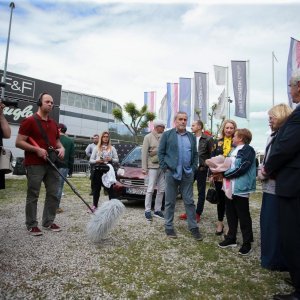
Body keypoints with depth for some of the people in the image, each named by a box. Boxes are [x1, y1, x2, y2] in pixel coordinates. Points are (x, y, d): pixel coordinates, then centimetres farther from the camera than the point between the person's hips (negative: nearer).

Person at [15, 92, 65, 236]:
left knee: (53, 194, 8)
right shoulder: (29, 121, -5)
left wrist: (61, 148, 3)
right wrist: (37, 149, -19)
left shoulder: (54, 124, 16)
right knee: (33, 196, 2)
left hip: (52, 164, 7)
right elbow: (19, 142, -8)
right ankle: (31, 225, 13)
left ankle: (48, 222, 20)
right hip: (35, 164, -6)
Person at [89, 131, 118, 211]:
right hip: (98, 170, 1)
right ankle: (94, 205, 12)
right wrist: (97, 161, -11)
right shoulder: (96, 148, 11)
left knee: (110, 188, -4)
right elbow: (91, 160, 8)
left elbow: (117, 160, 9)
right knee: (96, 188, 4)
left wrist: (111, 159, -11)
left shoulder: (112, 148, 9)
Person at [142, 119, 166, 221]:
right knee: (150, 190, -1)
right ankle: (147, 211, 9)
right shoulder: (148, 137, -2)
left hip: (163, 166, 5)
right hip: (152, 166, -5)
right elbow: (144, 153, -4)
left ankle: (157, 210, 18)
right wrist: (144, 168, -8)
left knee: (161, 190, 8)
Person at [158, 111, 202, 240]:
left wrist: (193, 168, 2)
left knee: (189, 201, 9)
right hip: (171, 172, -3)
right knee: (170, 202, 7)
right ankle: (169, 227, 19)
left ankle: (193, 227, 19)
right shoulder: (167, 134, 0)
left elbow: (195, 154, 13)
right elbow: (161, 152, -1)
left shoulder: (191, 136, 12)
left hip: (188, 173, 3)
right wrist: (165, 168, -8)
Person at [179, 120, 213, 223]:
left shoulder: (208, 139, -5)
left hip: (201, 169, -4)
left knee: (201, 192, 7)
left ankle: (198, 214, 19)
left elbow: (211, 155, -3)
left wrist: (204, 165, -8)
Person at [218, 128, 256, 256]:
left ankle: (247, 243, 18)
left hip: (240, 188, -8)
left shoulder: (248, 150, -12)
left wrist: (224, 174, -15)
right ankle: (231, 238, 29)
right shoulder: (233, 150, 17)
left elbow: (241, 168, -20)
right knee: (230, 214, 15)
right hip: (229, 188, 9)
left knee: (243, 217, 4)